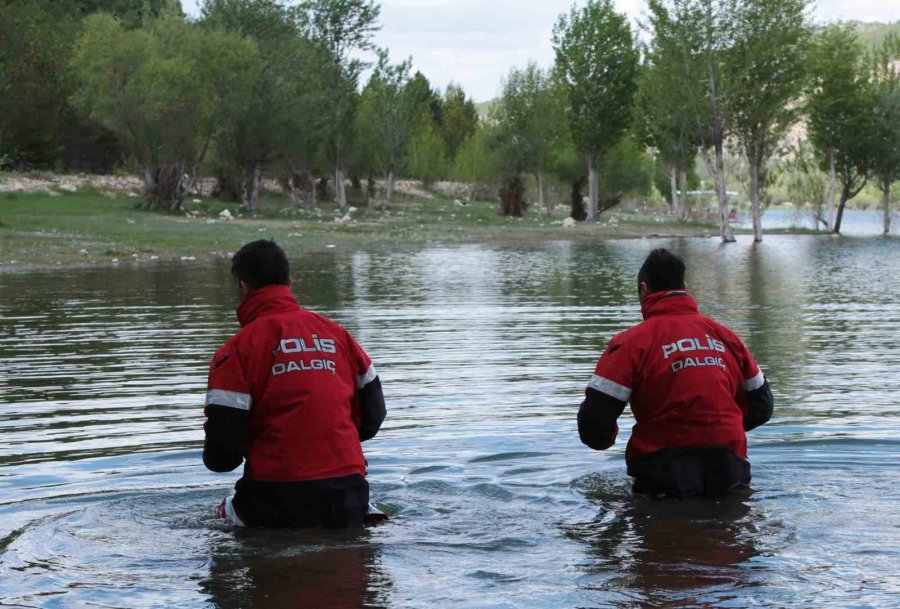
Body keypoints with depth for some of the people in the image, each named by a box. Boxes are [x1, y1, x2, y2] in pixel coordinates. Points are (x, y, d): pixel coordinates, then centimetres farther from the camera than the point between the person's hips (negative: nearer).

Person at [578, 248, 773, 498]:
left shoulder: (631, 342, -3)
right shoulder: (725, 336, 12)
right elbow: (762, 407, 21)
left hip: (665, 481, -4)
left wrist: (607, 438, 15)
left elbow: (593, 422, -8)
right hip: (730, 477, 4)